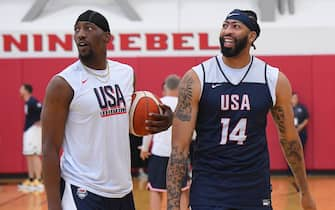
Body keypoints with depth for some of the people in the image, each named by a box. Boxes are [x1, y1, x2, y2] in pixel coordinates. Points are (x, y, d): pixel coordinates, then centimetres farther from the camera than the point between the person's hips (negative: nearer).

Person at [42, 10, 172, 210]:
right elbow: (51, 150, -10)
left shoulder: (127, 74, 7)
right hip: (81, 192, -6)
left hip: (123, 190, 6)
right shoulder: (63, 84, -10)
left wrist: (157, 123, 0)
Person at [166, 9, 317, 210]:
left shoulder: (275, 80, -1)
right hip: (208, 193, -2)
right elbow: (179, 148, -8)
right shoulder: (196, 79, -7)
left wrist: (305, 192, 16)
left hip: (256, 192, 2)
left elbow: (289, 139, 11)